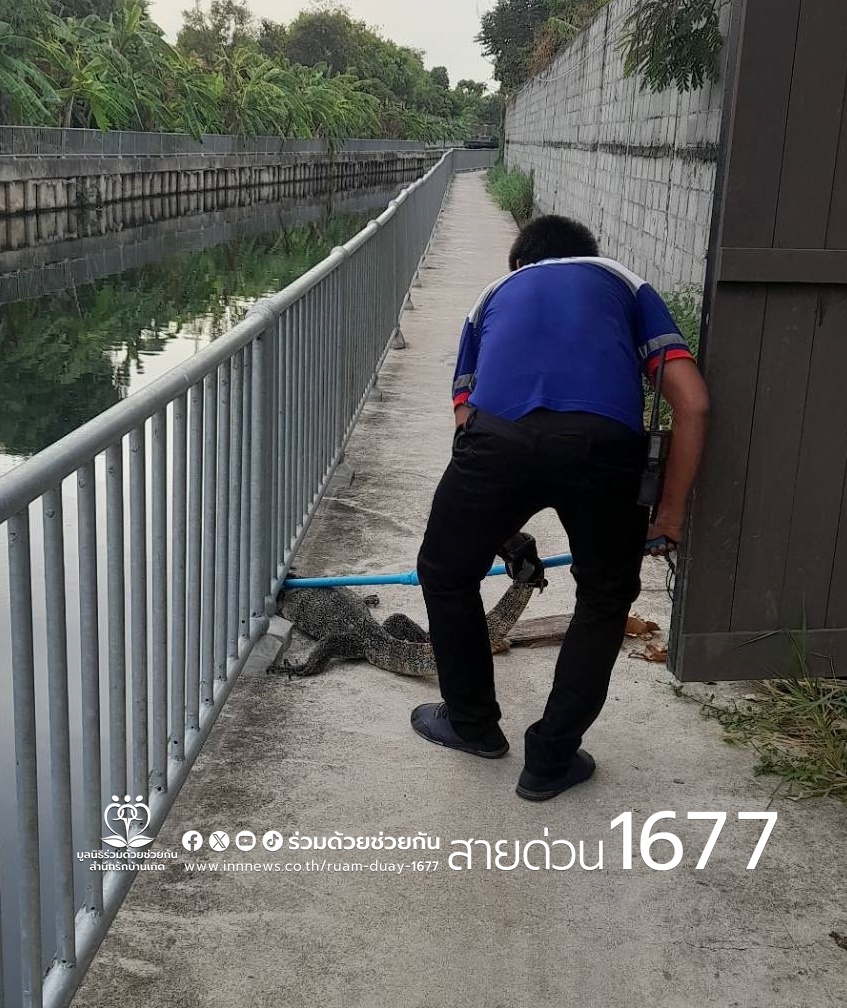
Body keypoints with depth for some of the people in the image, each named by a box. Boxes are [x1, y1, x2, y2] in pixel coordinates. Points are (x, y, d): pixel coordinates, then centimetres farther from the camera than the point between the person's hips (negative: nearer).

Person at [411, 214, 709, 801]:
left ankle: (473, 724, 44)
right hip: (604, 440, 0)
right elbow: (693, 403, 19)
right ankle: (552, 760, 32)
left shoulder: (496, 295, 37)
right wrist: (671, 515, 28)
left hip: (499, 434, 1)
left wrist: (505, 534, 40)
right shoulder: (624, 284, 32)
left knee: (446, 575, 28)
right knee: (606, 598, 26)